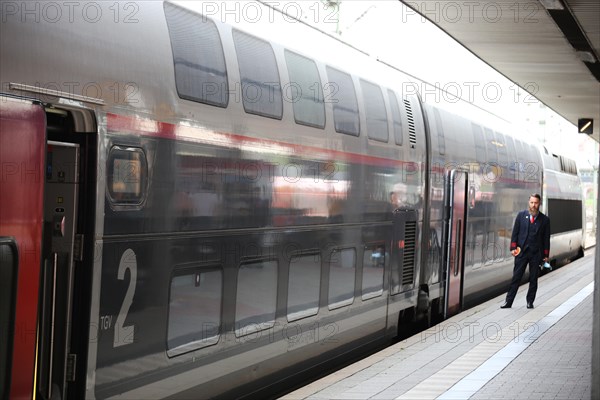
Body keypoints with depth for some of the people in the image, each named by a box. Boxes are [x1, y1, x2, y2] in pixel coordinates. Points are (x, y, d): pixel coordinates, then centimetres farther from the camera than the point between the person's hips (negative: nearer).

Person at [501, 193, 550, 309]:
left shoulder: (544, 220, 3)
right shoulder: (521, 215, 5)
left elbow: (546, 238, 5)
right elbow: (515, 233, 6)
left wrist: (546, 255, 2)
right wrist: (513, 248, -4)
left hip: (536, 253, 0)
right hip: (521, 251, 0)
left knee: (533, 279, 5)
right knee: (516, 277, -1)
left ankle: (530, 302, 15)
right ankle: (508, 302, 1)